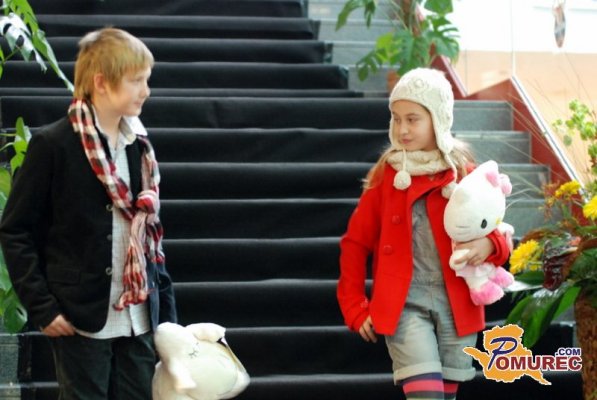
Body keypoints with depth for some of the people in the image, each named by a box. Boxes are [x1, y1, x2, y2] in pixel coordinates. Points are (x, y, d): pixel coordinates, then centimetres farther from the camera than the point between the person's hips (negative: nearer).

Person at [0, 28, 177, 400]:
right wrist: (41, 307, -11)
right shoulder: (53, 145, -7)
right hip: (81, 319, -5)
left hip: (139, 318, 5)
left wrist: (166, 309, 9)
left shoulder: (139, 146, 9)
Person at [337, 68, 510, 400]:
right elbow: (356, 243, 8)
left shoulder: (465, 174, 2)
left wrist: (488, 245, -16)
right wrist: (355, 308, 3)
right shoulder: (385, 175, 2)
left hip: (457, 306, 2)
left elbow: (498, 236, 8)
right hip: (405, 305, -2)